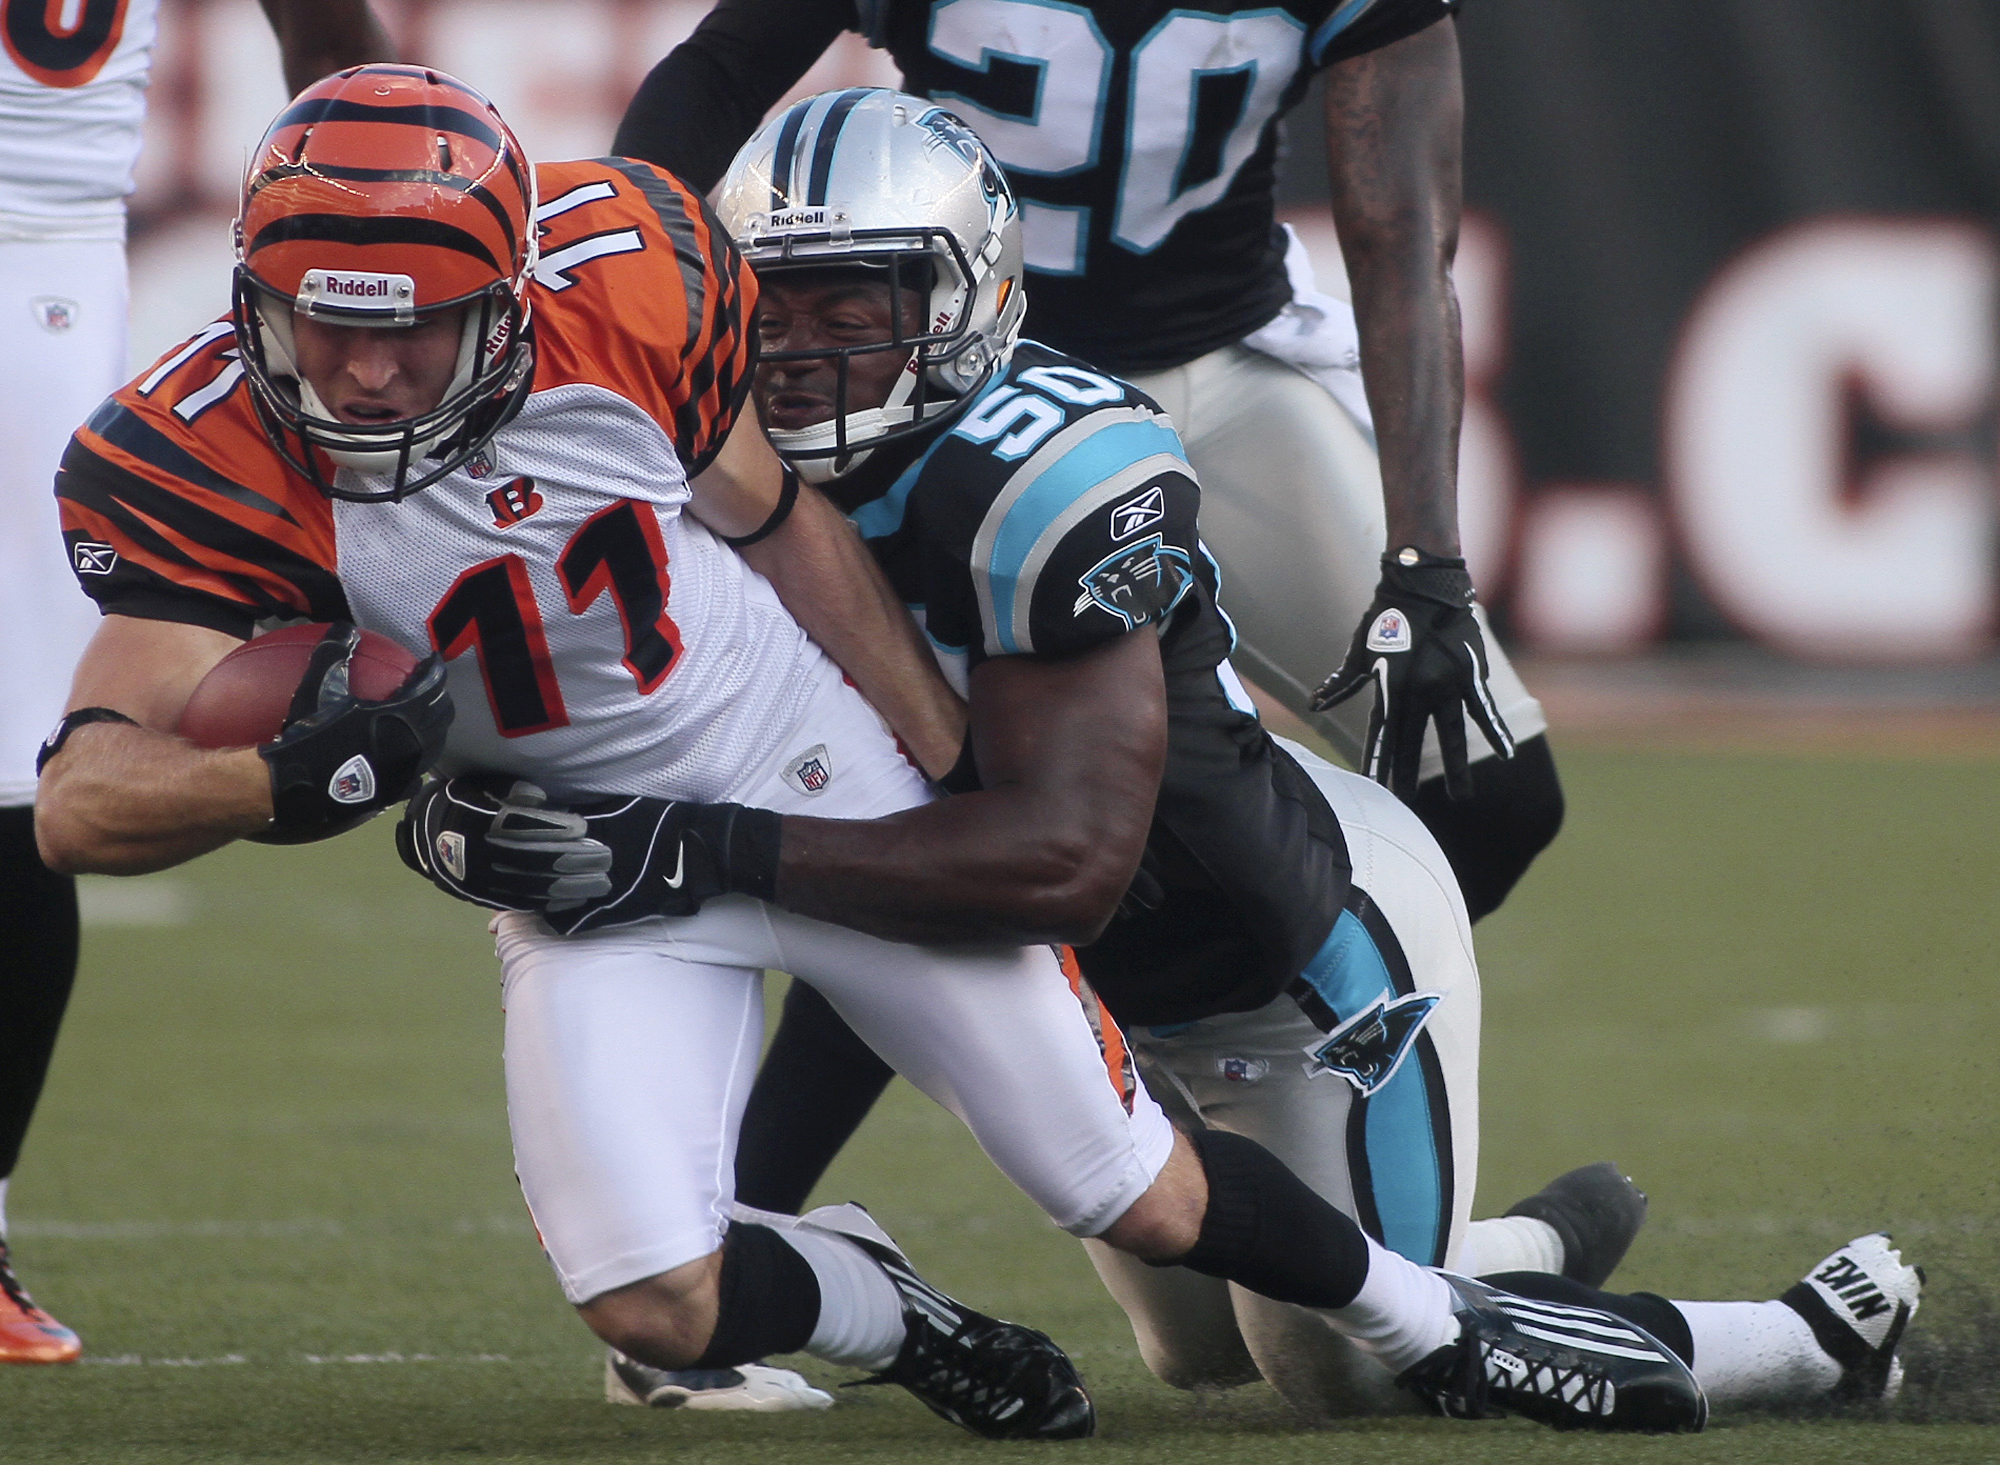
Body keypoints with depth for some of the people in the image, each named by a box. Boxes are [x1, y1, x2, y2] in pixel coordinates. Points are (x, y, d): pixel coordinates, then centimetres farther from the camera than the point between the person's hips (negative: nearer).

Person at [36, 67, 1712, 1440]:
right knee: (654, 1302, -20)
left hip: (824, 783, 0)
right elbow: (84, 798, -28)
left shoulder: (619, 280, -22)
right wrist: (299, 774, -48)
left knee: (1142, 1195, 4)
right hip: (594, 868, 0)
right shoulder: (207, 466, -24)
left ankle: (1434, 1322, 32)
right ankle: (882, 1312, 14)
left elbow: (782, 517, -2)